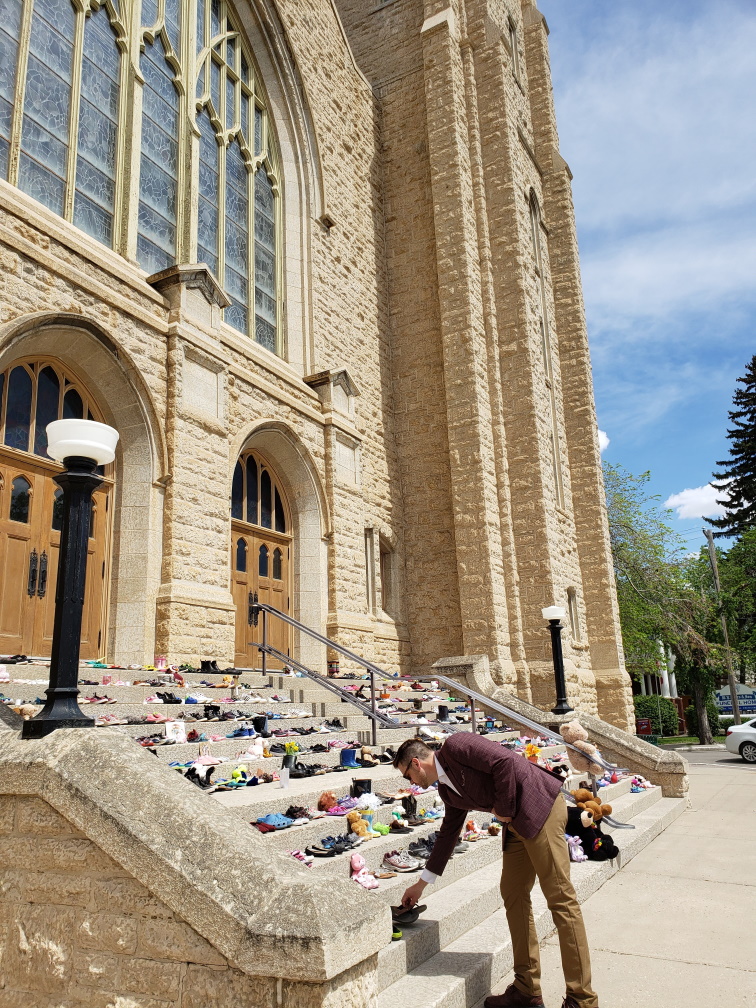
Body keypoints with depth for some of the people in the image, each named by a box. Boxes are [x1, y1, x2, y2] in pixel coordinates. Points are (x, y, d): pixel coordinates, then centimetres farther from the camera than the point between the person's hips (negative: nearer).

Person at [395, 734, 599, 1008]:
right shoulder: (447, 790, 15)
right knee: (513, 895, 10)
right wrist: (421, 884, 31)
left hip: (540, 805, -10)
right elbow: (447, 834, 25)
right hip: (516, 821, 10)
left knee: (560, 898, -4)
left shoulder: (455, 746, -12)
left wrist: (504, 809, -10)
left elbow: (504, 761, -22)